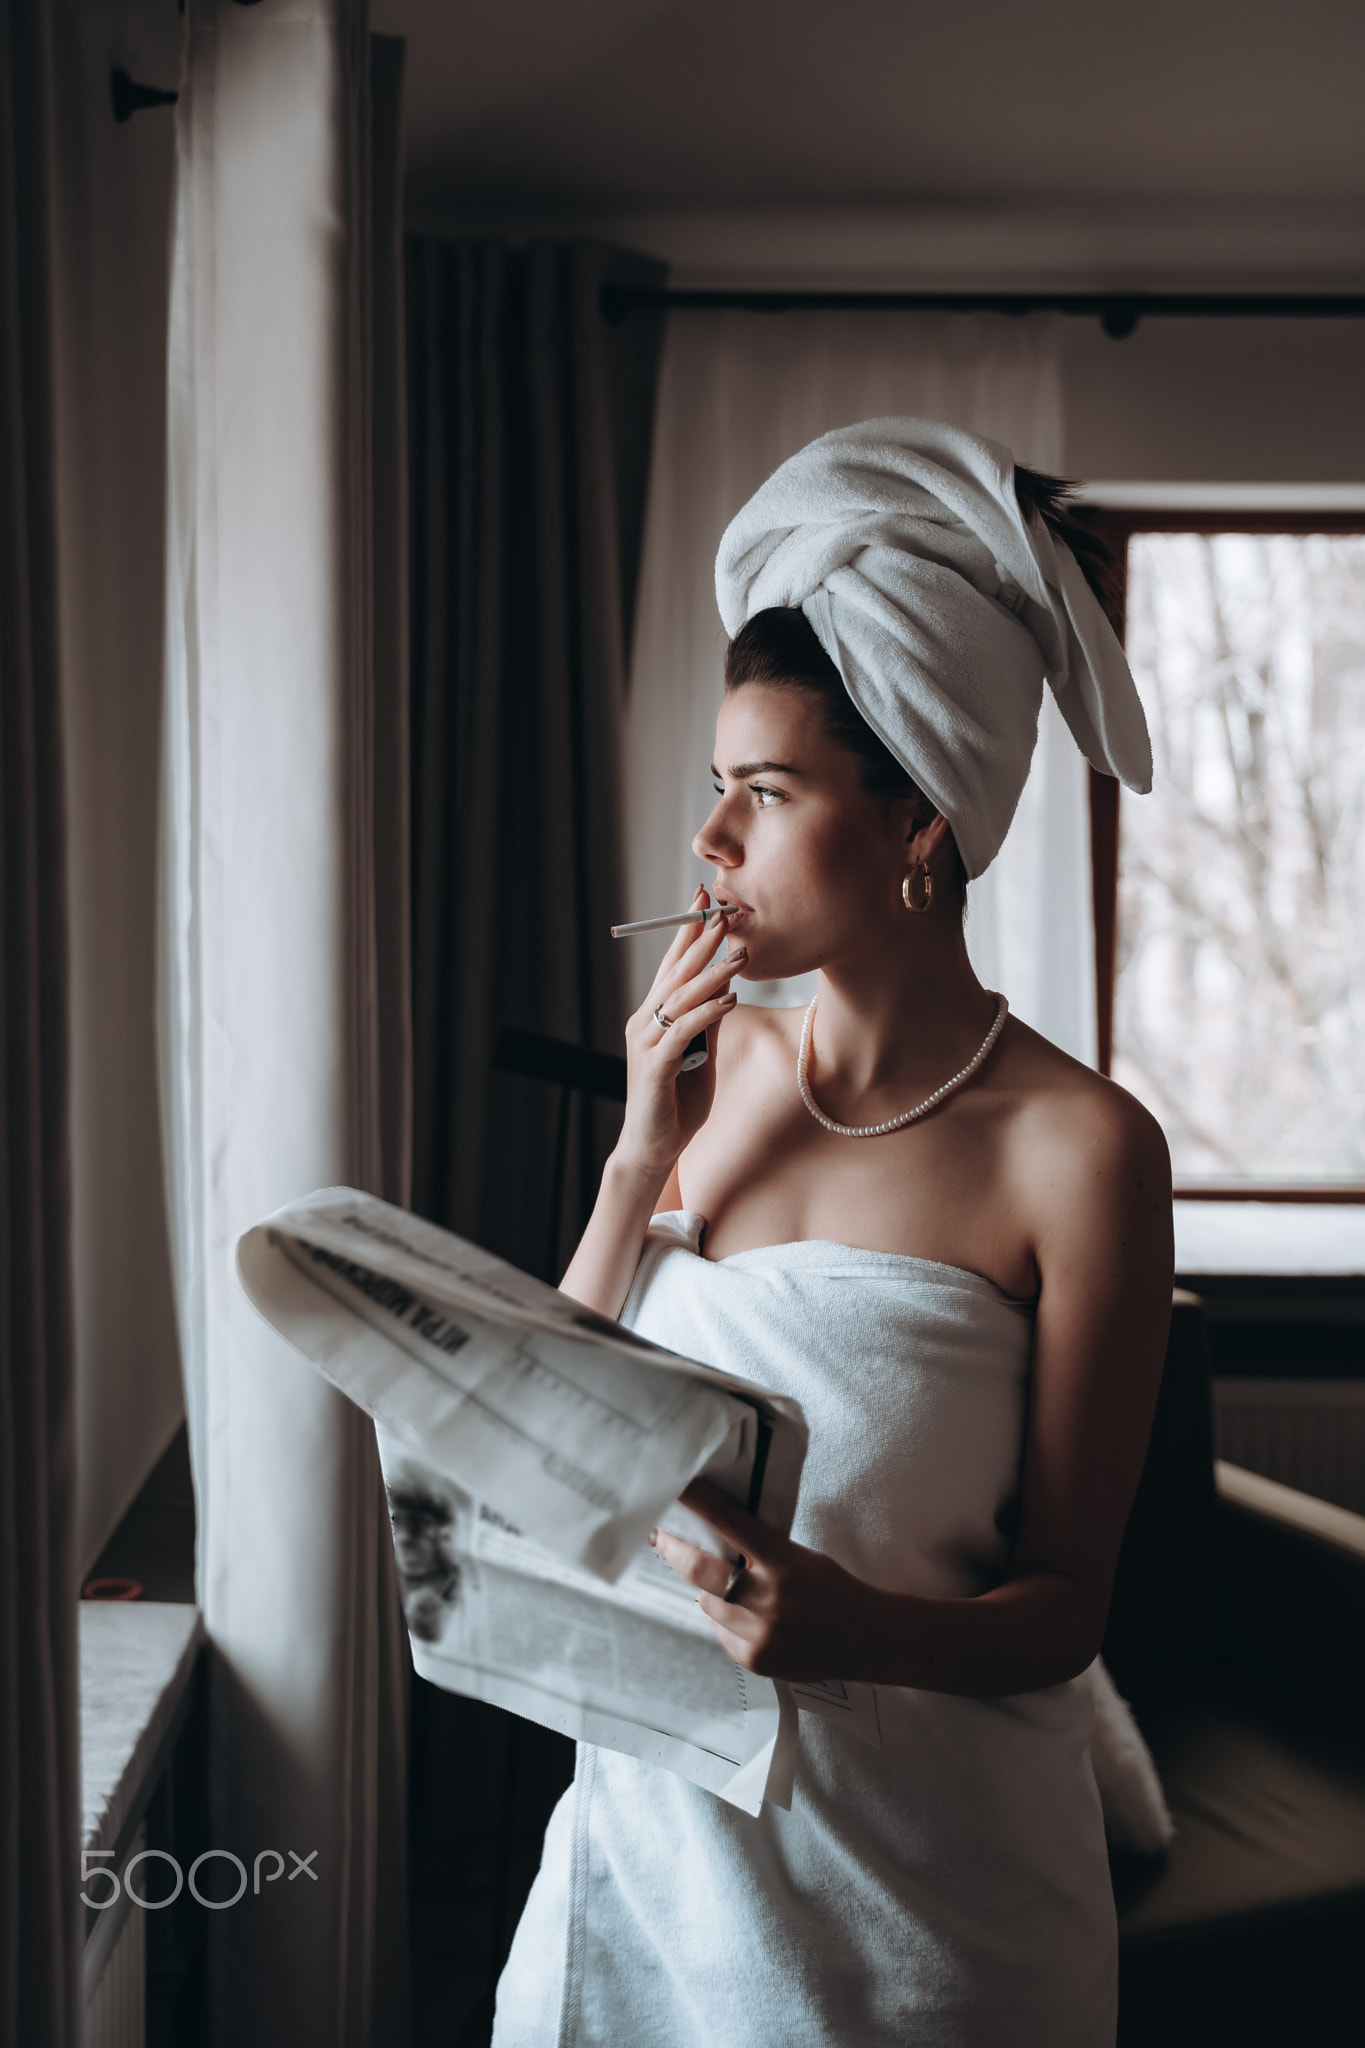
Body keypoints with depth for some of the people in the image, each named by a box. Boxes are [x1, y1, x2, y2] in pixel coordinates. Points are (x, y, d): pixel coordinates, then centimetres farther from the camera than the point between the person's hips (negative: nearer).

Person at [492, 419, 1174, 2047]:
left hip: (918, 1879, -4)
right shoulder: (721, 1064, 0)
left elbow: (1065, 1600, -10)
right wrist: (641, 1161, -10)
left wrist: (865, 1631, -30)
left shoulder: (1077, 1148, -15)